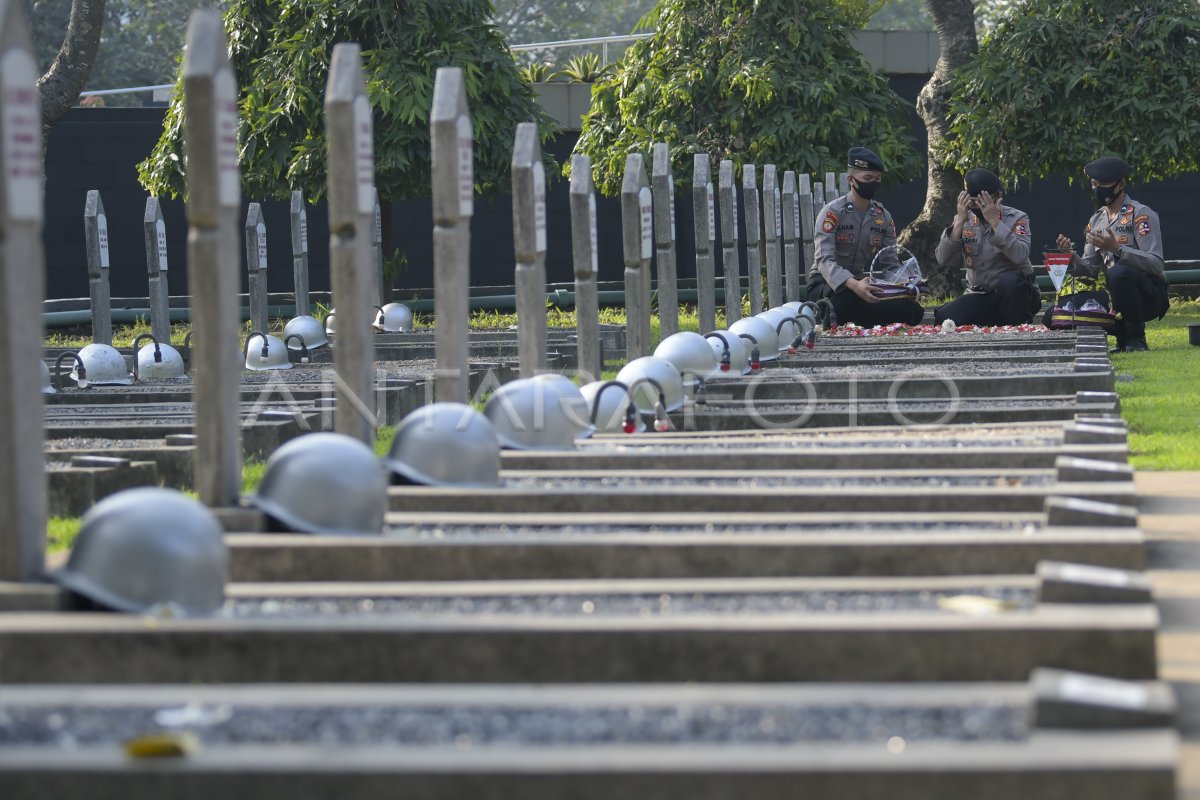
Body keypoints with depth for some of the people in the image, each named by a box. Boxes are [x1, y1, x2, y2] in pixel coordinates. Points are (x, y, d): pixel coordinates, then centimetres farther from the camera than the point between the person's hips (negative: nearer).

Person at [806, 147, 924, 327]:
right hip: (826, 284, -6)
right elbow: (825, 261, -22)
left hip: (863, 286, 6)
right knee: (848, 298, -43)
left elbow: (890, 264, 6)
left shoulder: (884, 217, 8)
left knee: (912, 309, -20)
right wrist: (854, 285, -41)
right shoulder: (832, 213, -10)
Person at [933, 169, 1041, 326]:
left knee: (1011, 281, -36)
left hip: (1016, 293, -2)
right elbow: (944, 260, -10)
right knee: (944, 318, -23)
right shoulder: (964, 220, 3)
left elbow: (1020, 256, -26)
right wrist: (960, 222, -17)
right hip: (979, 297, 3)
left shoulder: (1017, 218, -6)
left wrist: (994, 221, -26)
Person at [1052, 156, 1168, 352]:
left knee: (1119, 273, -38)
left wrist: (1117, 249, -30)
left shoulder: (1141, 215, -7)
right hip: (1112, 295, 6)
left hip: (1149, 295, -6)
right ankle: (1123, 333, 3)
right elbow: (1090, 270, 11)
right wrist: (1072, 257, -10)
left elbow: (1156, 264, -19)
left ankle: (1136, 338, -18)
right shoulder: (1096, 220, 14)